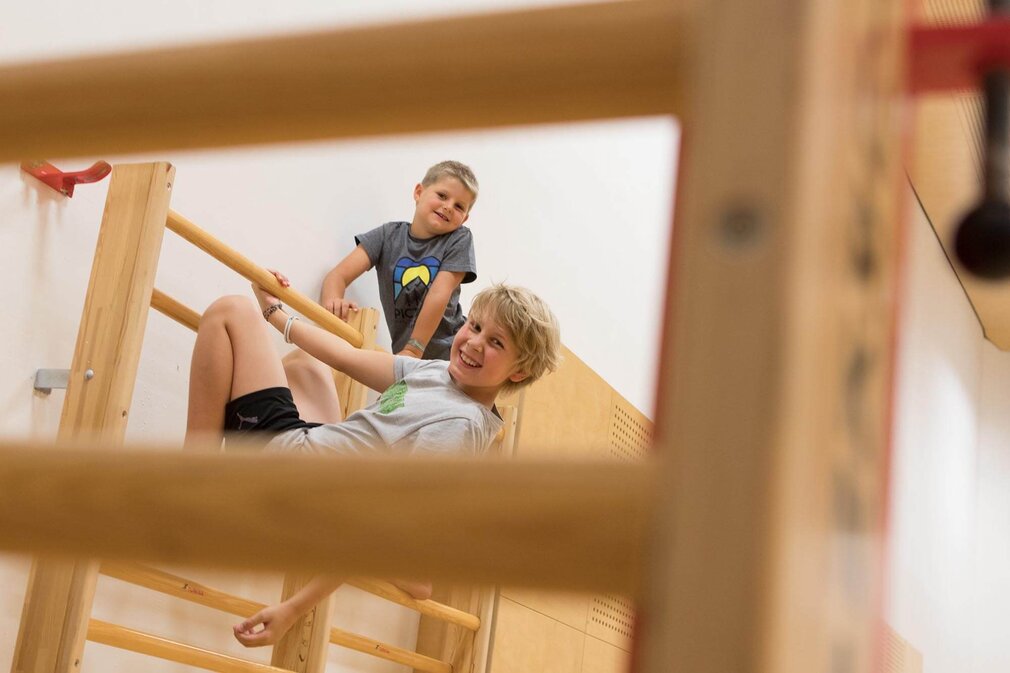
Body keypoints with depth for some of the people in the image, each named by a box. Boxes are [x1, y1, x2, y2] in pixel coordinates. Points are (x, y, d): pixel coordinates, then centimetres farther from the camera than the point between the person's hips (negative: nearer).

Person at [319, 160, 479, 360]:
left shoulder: (459, 240, -6)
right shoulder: (389, 235, -1)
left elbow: (439, 295, -16)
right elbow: (338, 275, -11)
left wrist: (413, 351, -22)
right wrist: (332, 302, -33)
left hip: (450, 353, -1)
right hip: (404, 352, 1)